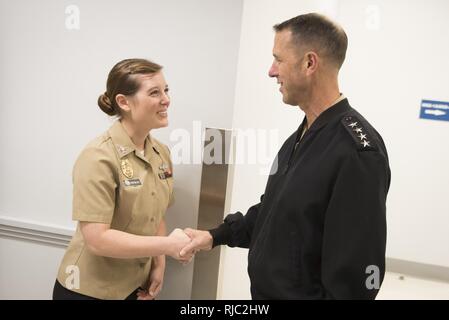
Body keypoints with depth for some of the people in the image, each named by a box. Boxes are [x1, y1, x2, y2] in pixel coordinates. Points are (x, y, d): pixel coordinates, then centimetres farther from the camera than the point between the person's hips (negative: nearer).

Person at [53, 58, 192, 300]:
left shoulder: (161, 153, 1)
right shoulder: (99, 157, -20)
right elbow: (97, 239, -24)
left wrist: (158, 264, -2)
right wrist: (168, 245, -20)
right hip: (91, 290, -6)